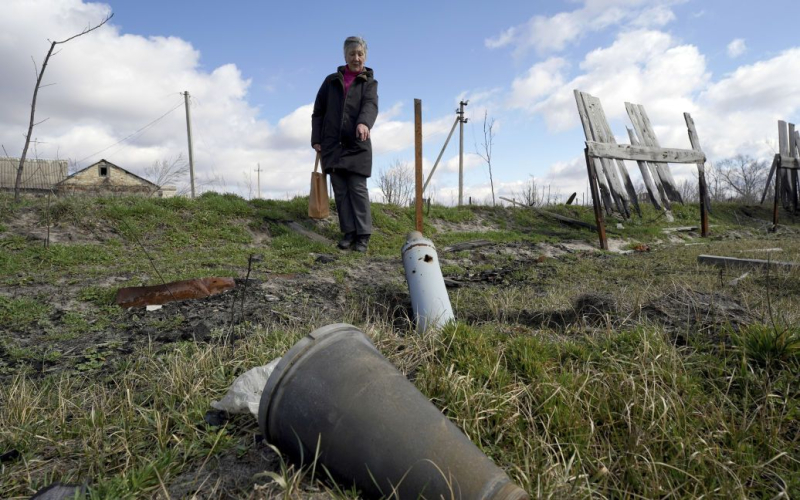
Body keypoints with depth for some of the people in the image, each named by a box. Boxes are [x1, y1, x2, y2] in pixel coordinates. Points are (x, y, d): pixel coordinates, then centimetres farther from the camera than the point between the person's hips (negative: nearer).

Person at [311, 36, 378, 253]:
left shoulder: (369, 83, 8)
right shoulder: (331, 81, 14)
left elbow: (370, 105, -14)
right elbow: (318, 111, 14)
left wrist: (364, 123, -36)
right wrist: (316, 139, 3)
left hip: (357, 145, -2)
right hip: (332, 145, 3)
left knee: (358, 188, -6)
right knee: (340, 190, 2)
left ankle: (363, 234, 0)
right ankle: (349, 232, 8)